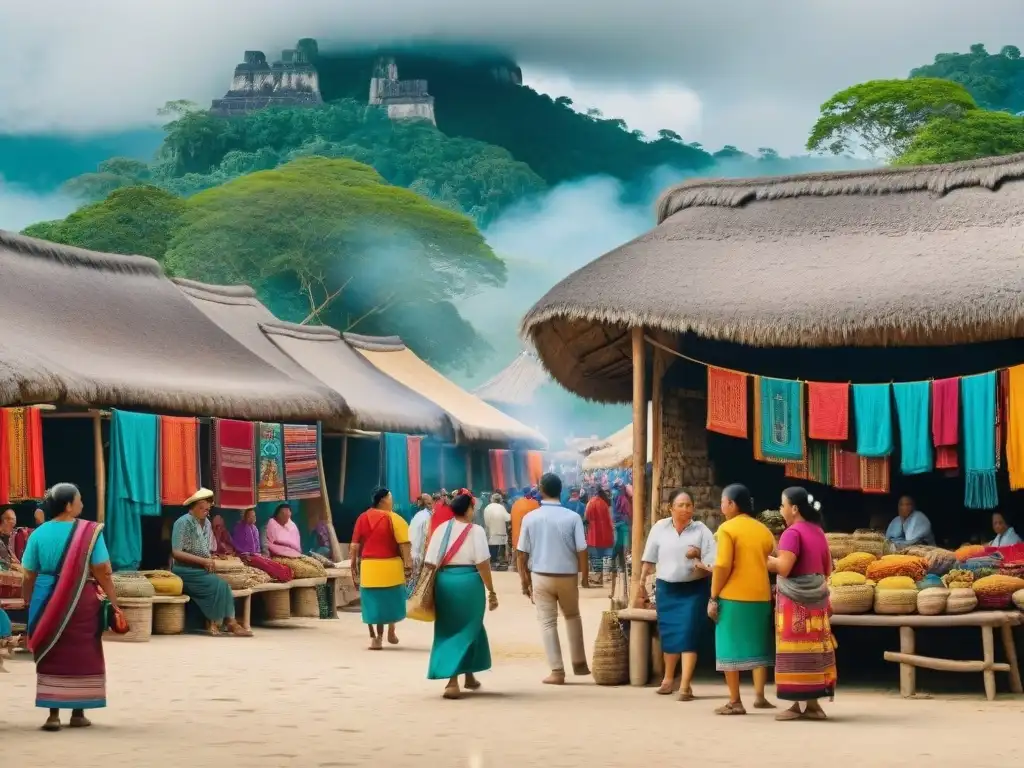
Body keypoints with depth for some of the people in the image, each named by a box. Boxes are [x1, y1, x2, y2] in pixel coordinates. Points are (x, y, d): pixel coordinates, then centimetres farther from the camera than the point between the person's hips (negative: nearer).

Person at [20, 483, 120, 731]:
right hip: (81, 601, -2)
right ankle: (78, 713, 15)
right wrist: (114, 601, -3)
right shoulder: (90, 532, -8)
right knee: (82, 655, 10)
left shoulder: (39, 534, -1)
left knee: (50, 657, 8)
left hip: (47, 601, 2)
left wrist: (28, 604, 12)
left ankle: (53, 714, 5)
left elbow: (29, 575, 1)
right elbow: (102, 572, -10)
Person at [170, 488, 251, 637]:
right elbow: (176, 553, -17)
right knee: (217, 585, -24)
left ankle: (230, 622, -23)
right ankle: (213, 623, -17)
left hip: (201, 570, 7)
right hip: (185, 571, -7)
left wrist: (210, 562, -4)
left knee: (222, 585, -18)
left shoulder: (206, 523, 12)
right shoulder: (183, 522, -11)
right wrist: (203, 561, -19)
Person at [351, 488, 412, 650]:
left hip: (368, 566, 3)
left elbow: (355, 545, 6)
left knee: (372, 602, 7)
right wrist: (408, 564, -8)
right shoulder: (393, 519, -7)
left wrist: (354, 562, 13)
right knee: (390, 600, 15)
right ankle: (391, 631, 27)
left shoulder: (362, 518, 4)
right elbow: (404, 545, -11)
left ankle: (375, 637, 5)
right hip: (390, 566, -3)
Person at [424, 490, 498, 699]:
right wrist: (491, 591, -4)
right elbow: (483, 564, -11)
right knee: (467, 629, 9)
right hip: (468, 581, -3)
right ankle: (453, 681, 4)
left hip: (444, 581, 3)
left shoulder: (441, 529, 5)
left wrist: (431, 591, 9)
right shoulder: (476, 531, -5)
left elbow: (431, 563, 2)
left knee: (447, 630, 15)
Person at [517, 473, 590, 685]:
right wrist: (584, 575, 3)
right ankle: (579, 663, 24)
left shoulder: (530, 518, -5)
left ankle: (557, 671, 2)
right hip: (567, 576, 1)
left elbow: (522, 553, -2)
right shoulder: (572, 517, -8)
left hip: (541, 576, -1)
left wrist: (525, 580, 8)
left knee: (547, 623, 6)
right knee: (572, 616, 22)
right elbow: (581, 550, -9)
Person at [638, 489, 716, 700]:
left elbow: (712, 564, -5)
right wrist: (642, 583, 7)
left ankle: (685, 685, -9)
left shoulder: (701, 530, -5)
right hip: (666, 588, 2)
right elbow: (650, 558, 6)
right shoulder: (660, 528, 0)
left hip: (693, 589, -2)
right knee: (669, 634, 12)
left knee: (688, 635, -8)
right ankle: (668, 678, 30)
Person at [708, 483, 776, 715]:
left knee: (731, 648, 1)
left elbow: (723, 566, -15)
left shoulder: (727, 529, -8)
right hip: (760, 596, 5)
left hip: (733, 597, -5)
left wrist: (713, 597, -10)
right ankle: (760, 696, 11)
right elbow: (771, 564, 15)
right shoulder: (764, 530, 10)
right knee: (757, 647, 15)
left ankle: (734, 702, 1)